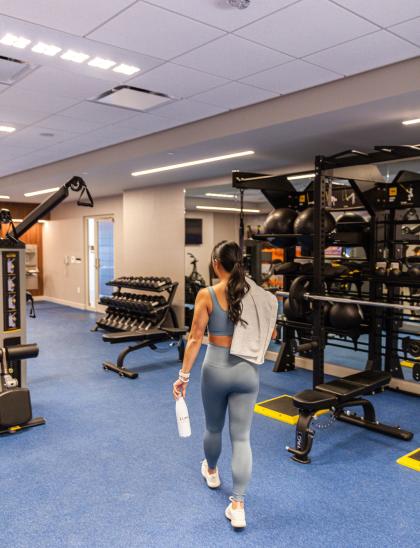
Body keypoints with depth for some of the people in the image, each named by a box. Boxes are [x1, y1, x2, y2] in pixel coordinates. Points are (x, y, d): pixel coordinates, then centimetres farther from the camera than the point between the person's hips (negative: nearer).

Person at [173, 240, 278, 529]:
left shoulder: (207, 295, -12)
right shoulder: (257, 295, -3)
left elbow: (195, 339, -12)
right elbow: (270, 334, 6)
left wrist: (184, 376, -7)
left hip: (216, 368, -1)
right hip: (247, 370, 2)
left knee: (213, 428, 23)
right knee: (241, 437, 8)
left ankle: (211, 472, 50)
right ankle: (238, 506, 7)